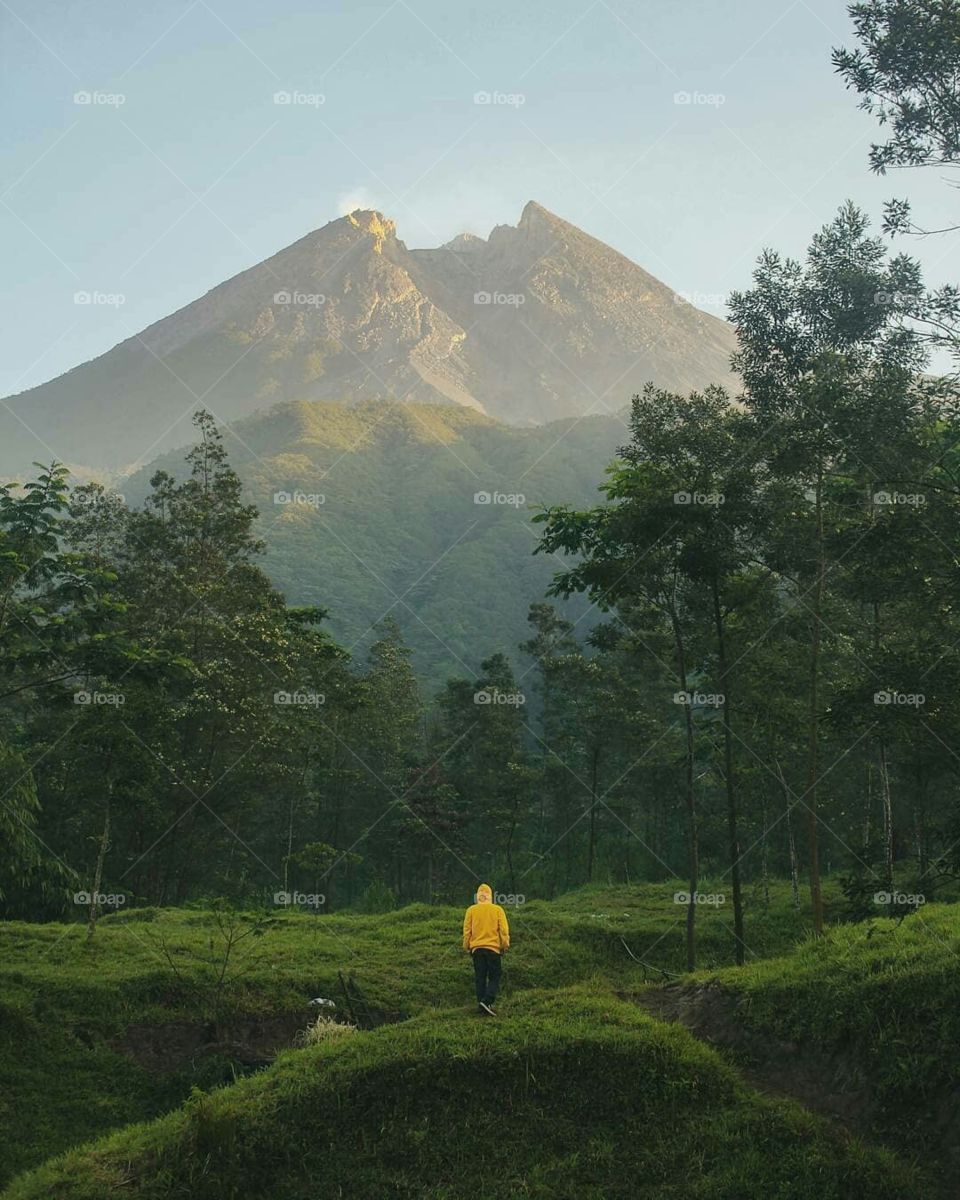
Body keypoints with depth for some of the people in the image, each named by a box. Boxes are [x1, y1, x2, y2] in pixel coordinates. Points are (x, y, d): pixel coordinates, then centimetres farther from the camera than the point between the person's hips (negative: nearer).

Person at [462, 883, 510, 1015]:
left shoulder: (471, 910, 1)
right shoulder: (497, 910, -1)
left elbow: (467, 930, 2)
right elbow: (504, 930, -3)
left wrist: (467, 947, 11)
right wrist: (505, 946, 6)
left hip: (476, 948, 2)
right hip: (493, 947, -2)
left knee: (480, 979, 8)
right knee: (494, 977, 5)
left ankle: (483, 1009, 7)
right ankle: (487, 1001, -16)